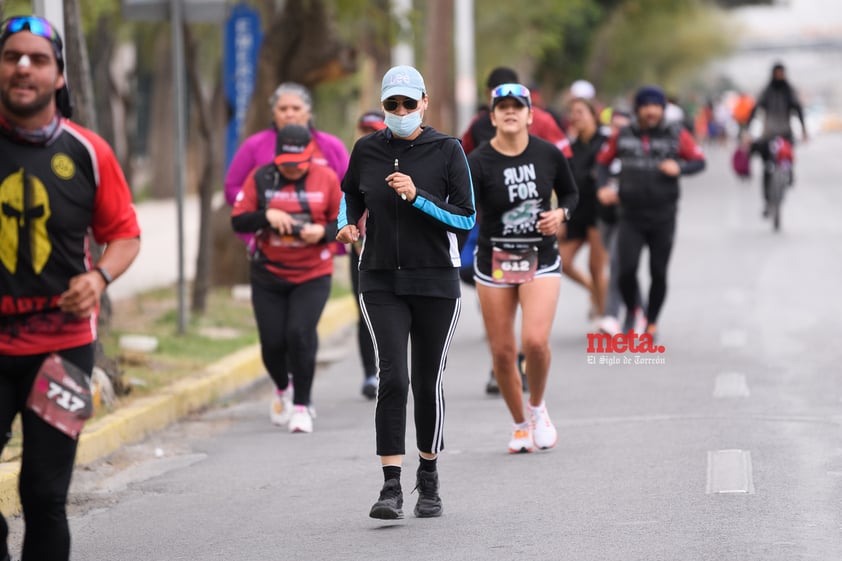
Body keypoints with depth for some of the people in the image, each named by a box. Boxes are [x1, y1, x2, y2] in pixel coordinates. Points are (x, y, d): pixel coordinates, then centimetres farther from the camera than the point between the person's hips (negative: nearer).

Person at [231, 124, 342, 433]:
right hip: (268, 276, 2)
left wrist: (323, 231, -17)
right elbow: (238, 221, -1)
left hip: (313, 275, -2)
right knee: (272, 341, 1)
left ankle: (302, 405, -2)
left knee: (300, 333, -18)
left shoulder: (326, 178, -1)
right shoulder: (260, 178, 0)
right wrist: (266, 215, -20)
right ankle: (282, 389, 34)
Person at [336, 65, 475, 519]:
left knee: (428, 382, 6)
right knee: (393, 377, -13)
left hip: (436, 281, -1)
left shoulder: (447, 150, -3)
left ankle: (428, 478, 26)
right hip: (381, 282, 1)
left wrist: (417, 197, -17)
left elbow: (466, 218, -6)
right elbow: (349, 194, 22)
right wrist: (346, 225, 2)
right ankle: (391, 487, -13)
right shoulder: (366, 150, 3)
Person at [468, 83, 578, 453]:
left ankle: (537, 408, 11)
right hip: (494, 262, 0)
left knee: (535, 340, -19)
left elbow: (570, 193, 13)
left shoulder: (549, 154, -3)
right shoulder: (478, 162, -11)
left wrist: (561, 214, -6)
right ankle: (520, 425, 26)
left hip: (541, 260, 0)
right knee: (502, 351, 3)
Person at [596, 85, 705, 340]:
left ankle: (652, 323, 23)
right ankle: (632, 312, 17)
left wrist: (679, 167, -20)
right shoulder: (623, 136, 3)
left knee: (659, 273, 5)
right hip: (631, 216, 0)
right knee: (627, 270, -11)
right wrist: (603, 187, -4)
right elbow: (603, 161, 13)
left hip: (663, 217, 0)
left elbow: (699, 161, 0)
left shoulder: (677, 135, -1)